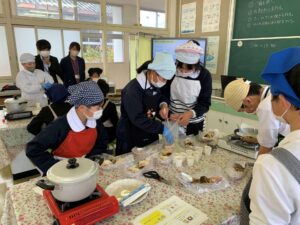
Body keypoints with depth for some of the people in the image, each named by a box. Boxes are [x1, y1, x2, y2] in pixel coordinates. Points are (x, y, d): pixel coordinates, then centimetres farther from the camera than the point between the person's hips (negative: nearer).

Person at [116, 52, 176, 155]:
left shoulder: (155, 85, -1)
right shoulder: (132, 90, -26)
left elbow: (161, 97, 15)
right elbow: (138, 118, -30)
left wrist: (163, 104, -9)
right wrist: (162, 128, -32)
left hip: (150, 133, 8)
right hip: (130, 138, -7)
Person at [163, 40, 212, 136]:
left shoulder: (205, 75, -13)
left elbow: (205, 103, -13)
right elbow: (163, 95, -7)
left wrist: (191, 113, -30)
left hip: (194, 123, 0)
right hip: (172, 120, 0)